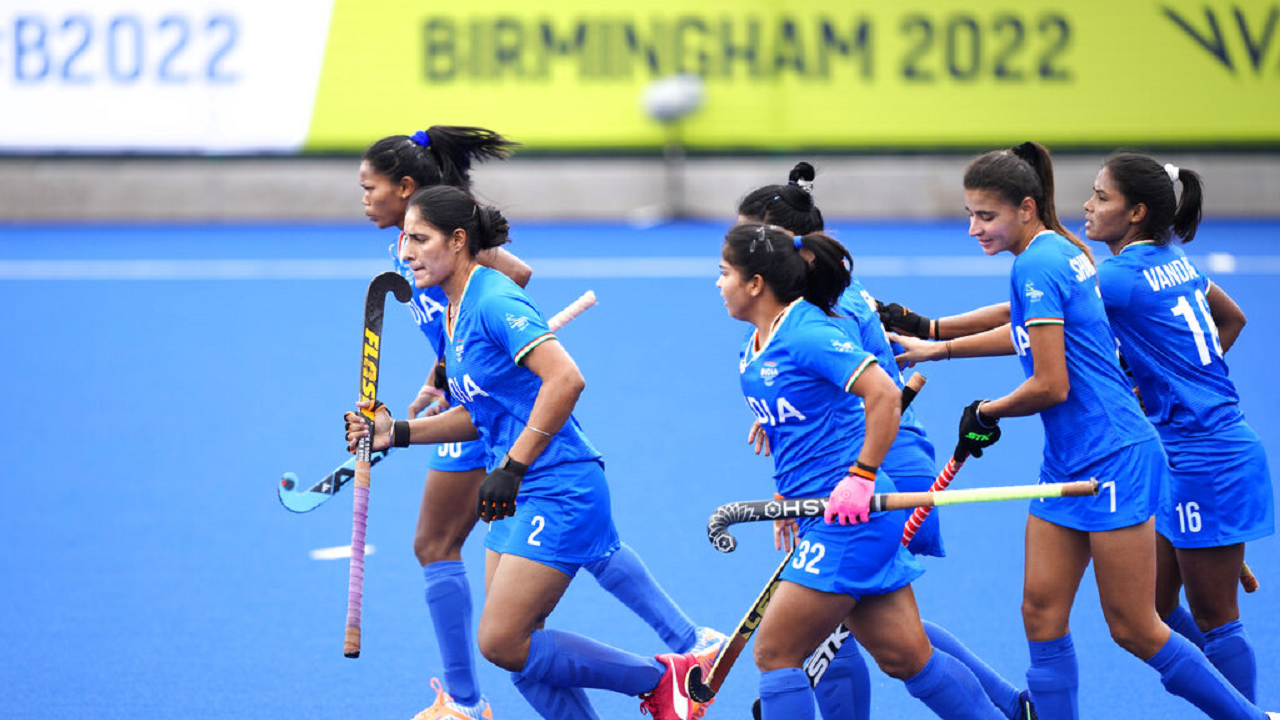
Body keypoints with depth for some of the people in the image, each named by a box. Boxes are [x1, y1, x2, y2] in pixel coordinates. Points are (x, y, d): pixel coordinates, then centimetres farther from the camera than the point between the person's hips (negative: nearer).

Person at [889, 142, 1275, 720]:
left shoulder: (1036, 266, -17)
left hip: (1112, 459, -10)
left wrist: (986, 413, -3)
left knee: (1133, 629, -3)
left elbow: (1051, 386, -20)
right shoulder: (1063, 251, 11)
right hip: (1068, 465, 10)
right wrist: (938, 347, 32)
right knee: (1042, 613, 4)